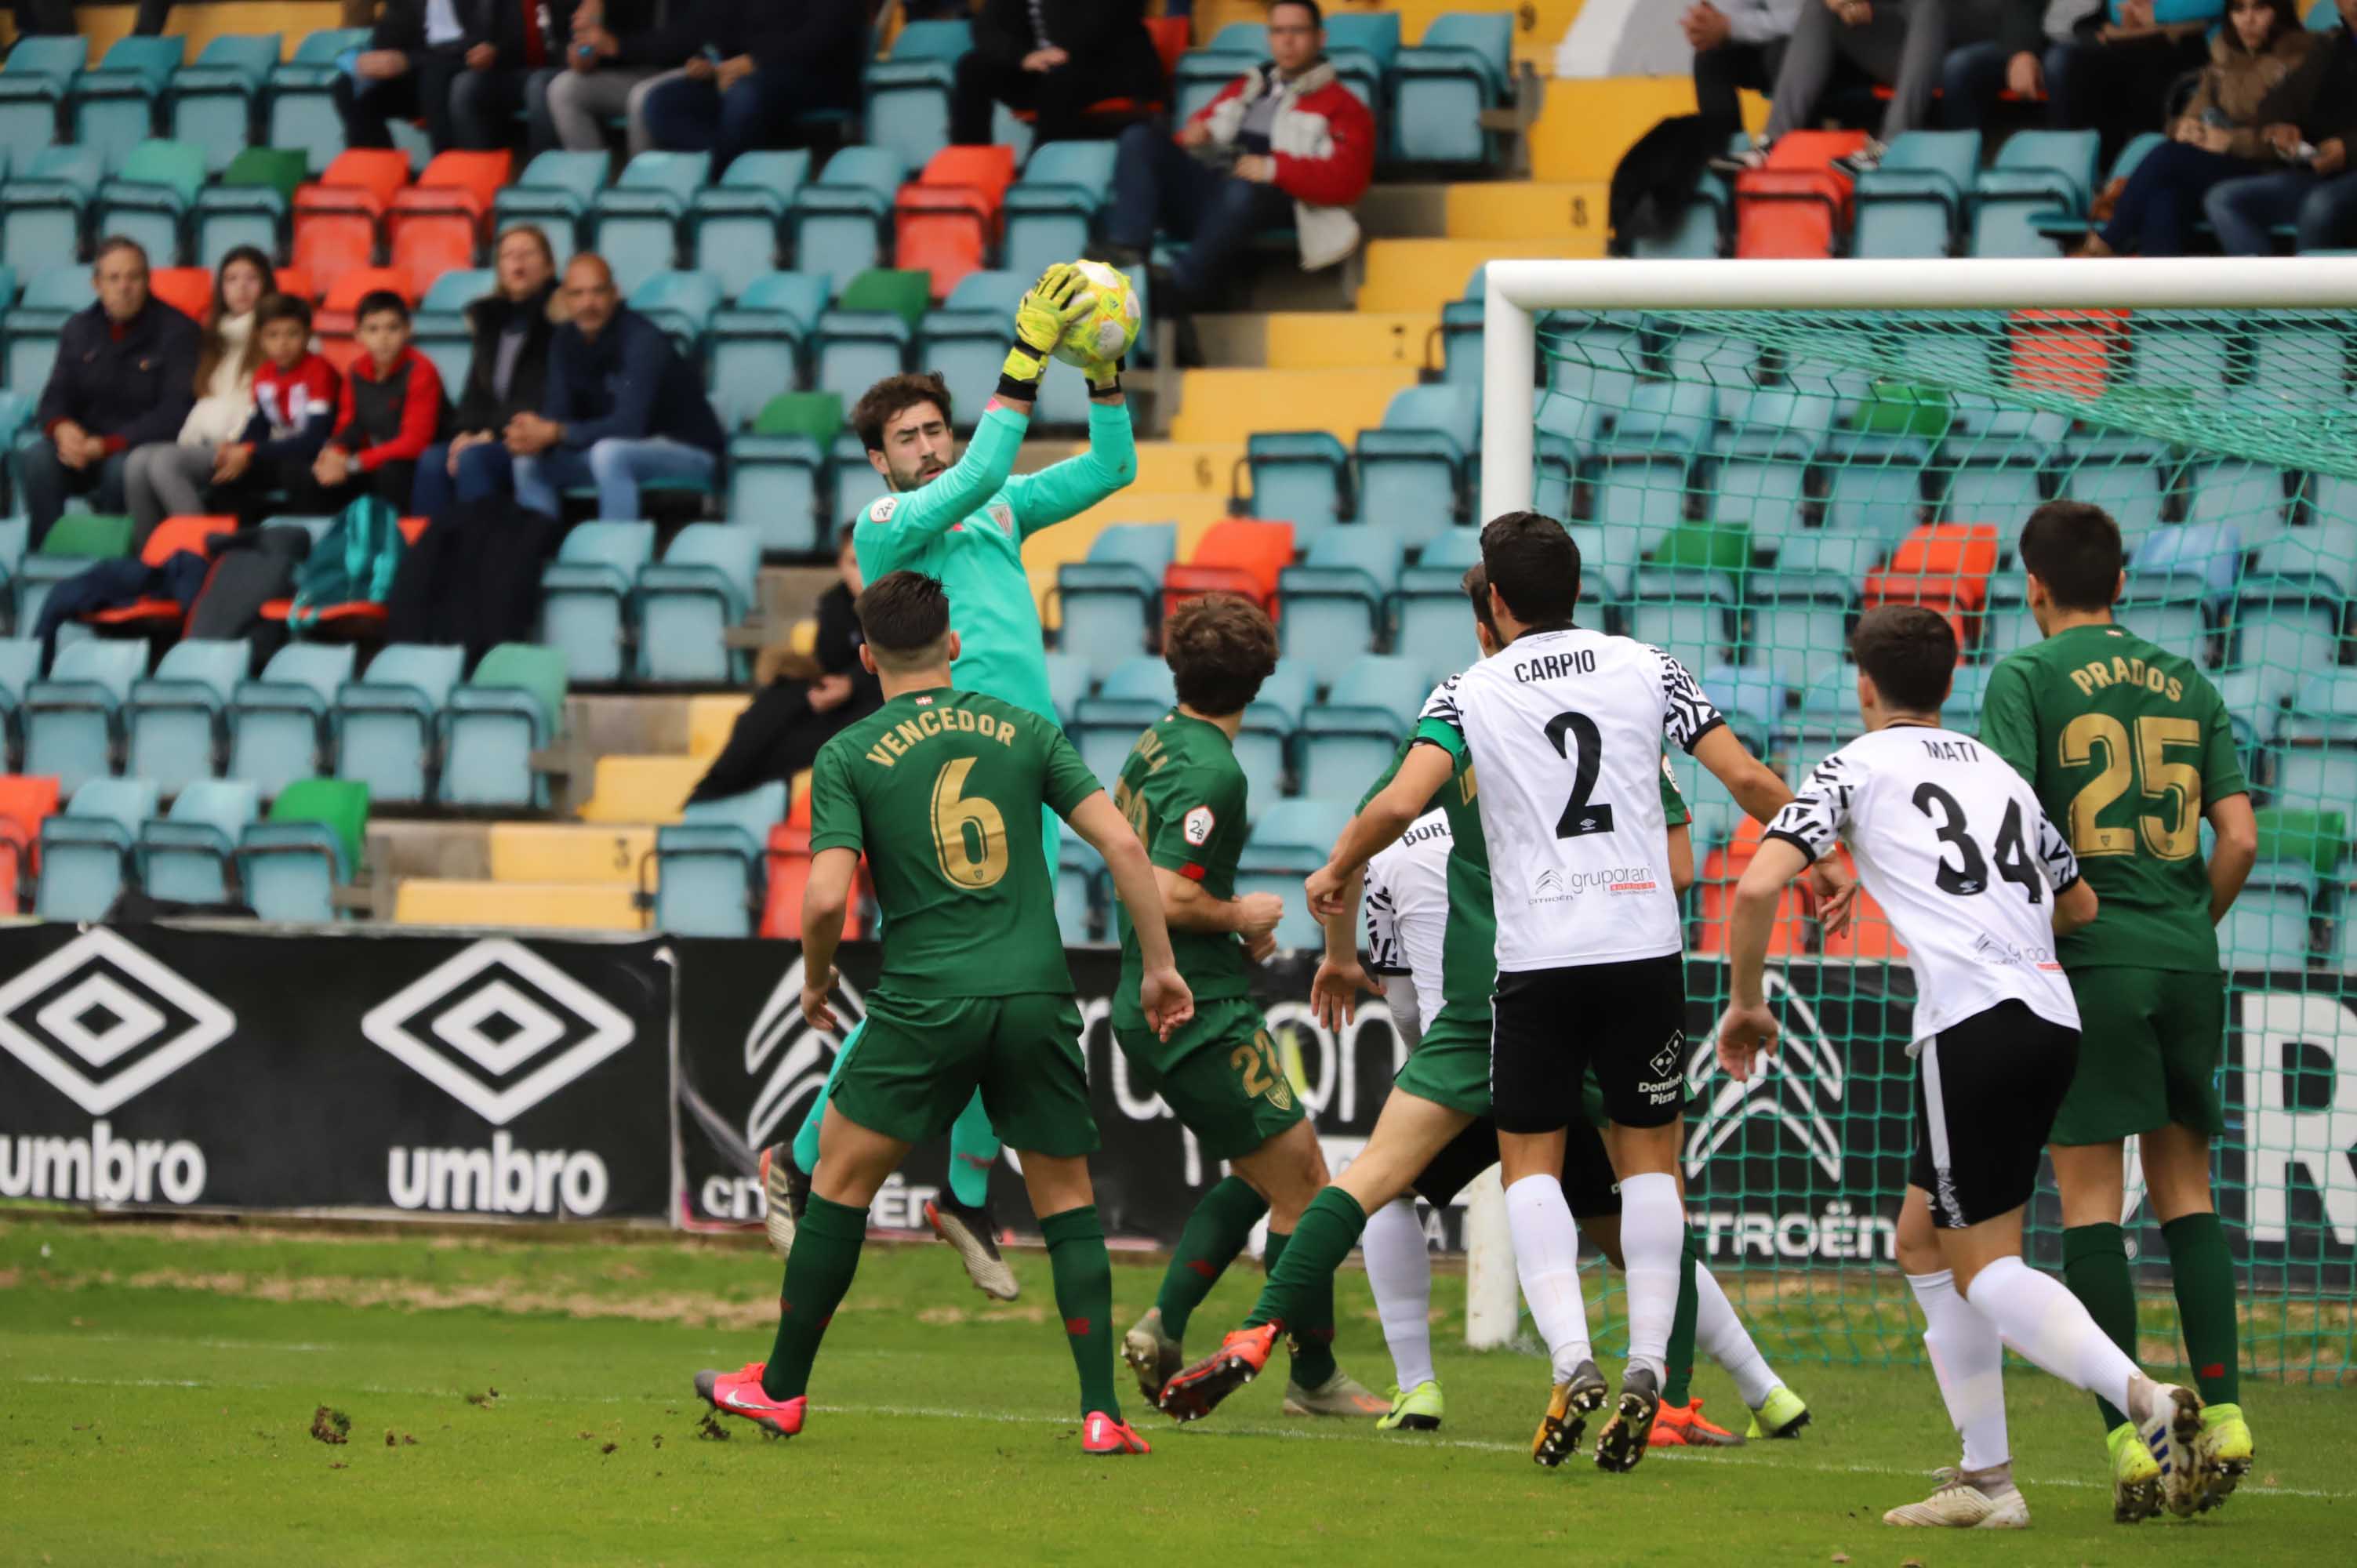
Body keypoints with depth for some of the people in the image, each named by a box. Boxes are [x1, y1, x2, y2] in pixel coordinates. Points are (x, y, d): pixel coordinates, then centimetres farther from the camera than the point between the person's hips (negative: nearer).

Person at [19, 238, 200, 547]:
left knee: (123, 467, -38)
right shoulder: (79, 328, 11)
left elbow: (175, 411, -13)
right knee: (34, 455, -28)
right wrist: (62, 428, -18)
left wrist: (107, 445, -22)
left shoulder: (177, 330, -5)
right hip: (84, 446, 4)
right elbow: (55, 397, 8)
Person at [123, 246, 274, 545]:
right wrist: (188, 439, 4)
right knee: (138, 462, -25)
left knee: (164, 462, -32)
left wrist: (237, 445, -16)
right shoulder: (214, 338, 29)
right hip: (202, 446, 6)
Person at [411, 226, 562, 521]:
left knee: (474, 459, -32)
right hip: (485, 437, 6)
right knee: (433, 461, -23)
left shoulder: (556, 315, -3)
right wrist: (465, 433, -5)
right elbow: (476, 392, 16)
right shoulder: (490, 317, 17)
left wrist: (493, 435, -16)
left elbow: (548, 398, -11)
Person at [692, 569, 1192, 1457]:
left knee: (841, 1181, 12)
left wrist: (817, 982, 11)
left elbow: (827, 898, -8)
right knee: (1068, 1200, 11)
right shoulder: (1025, 731, 10)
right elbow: (1121, 844, 2)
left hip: (926, 1001, -2)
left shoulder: (848, 757, 2)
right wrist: (1159, 966, 8)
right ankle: (1102, 1412, 0)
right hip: (1037, 996, 2)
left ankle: (782, 1389, 19)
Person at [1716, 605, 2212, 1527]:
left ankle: (2144, 1401, -27)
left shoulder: (1857, 767, 6)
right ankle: (1985, 1480, 13)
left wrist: (1745, 1001, 9)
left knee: (1987, 1268, -5)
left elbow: (1759, 885, -6)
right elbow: (2080, 905, 29)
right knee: (1924, 1245, 17)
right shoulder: (1999, 771, 24)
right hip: (2052, 1012, 7)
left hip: (1973, 1023, -7)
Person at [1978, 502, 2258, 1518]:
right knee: (2185, 1186, 13)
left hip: (2090, 964, -4)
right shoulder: (2187, 683, 11)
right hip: (2187, 965, 4)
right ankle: (2221, 1408, 1)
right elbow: (2240, 837, 6)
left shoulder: (2027, 677, -1)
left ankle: (2126, 1437, -7)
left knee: (2089, 1195, -1)